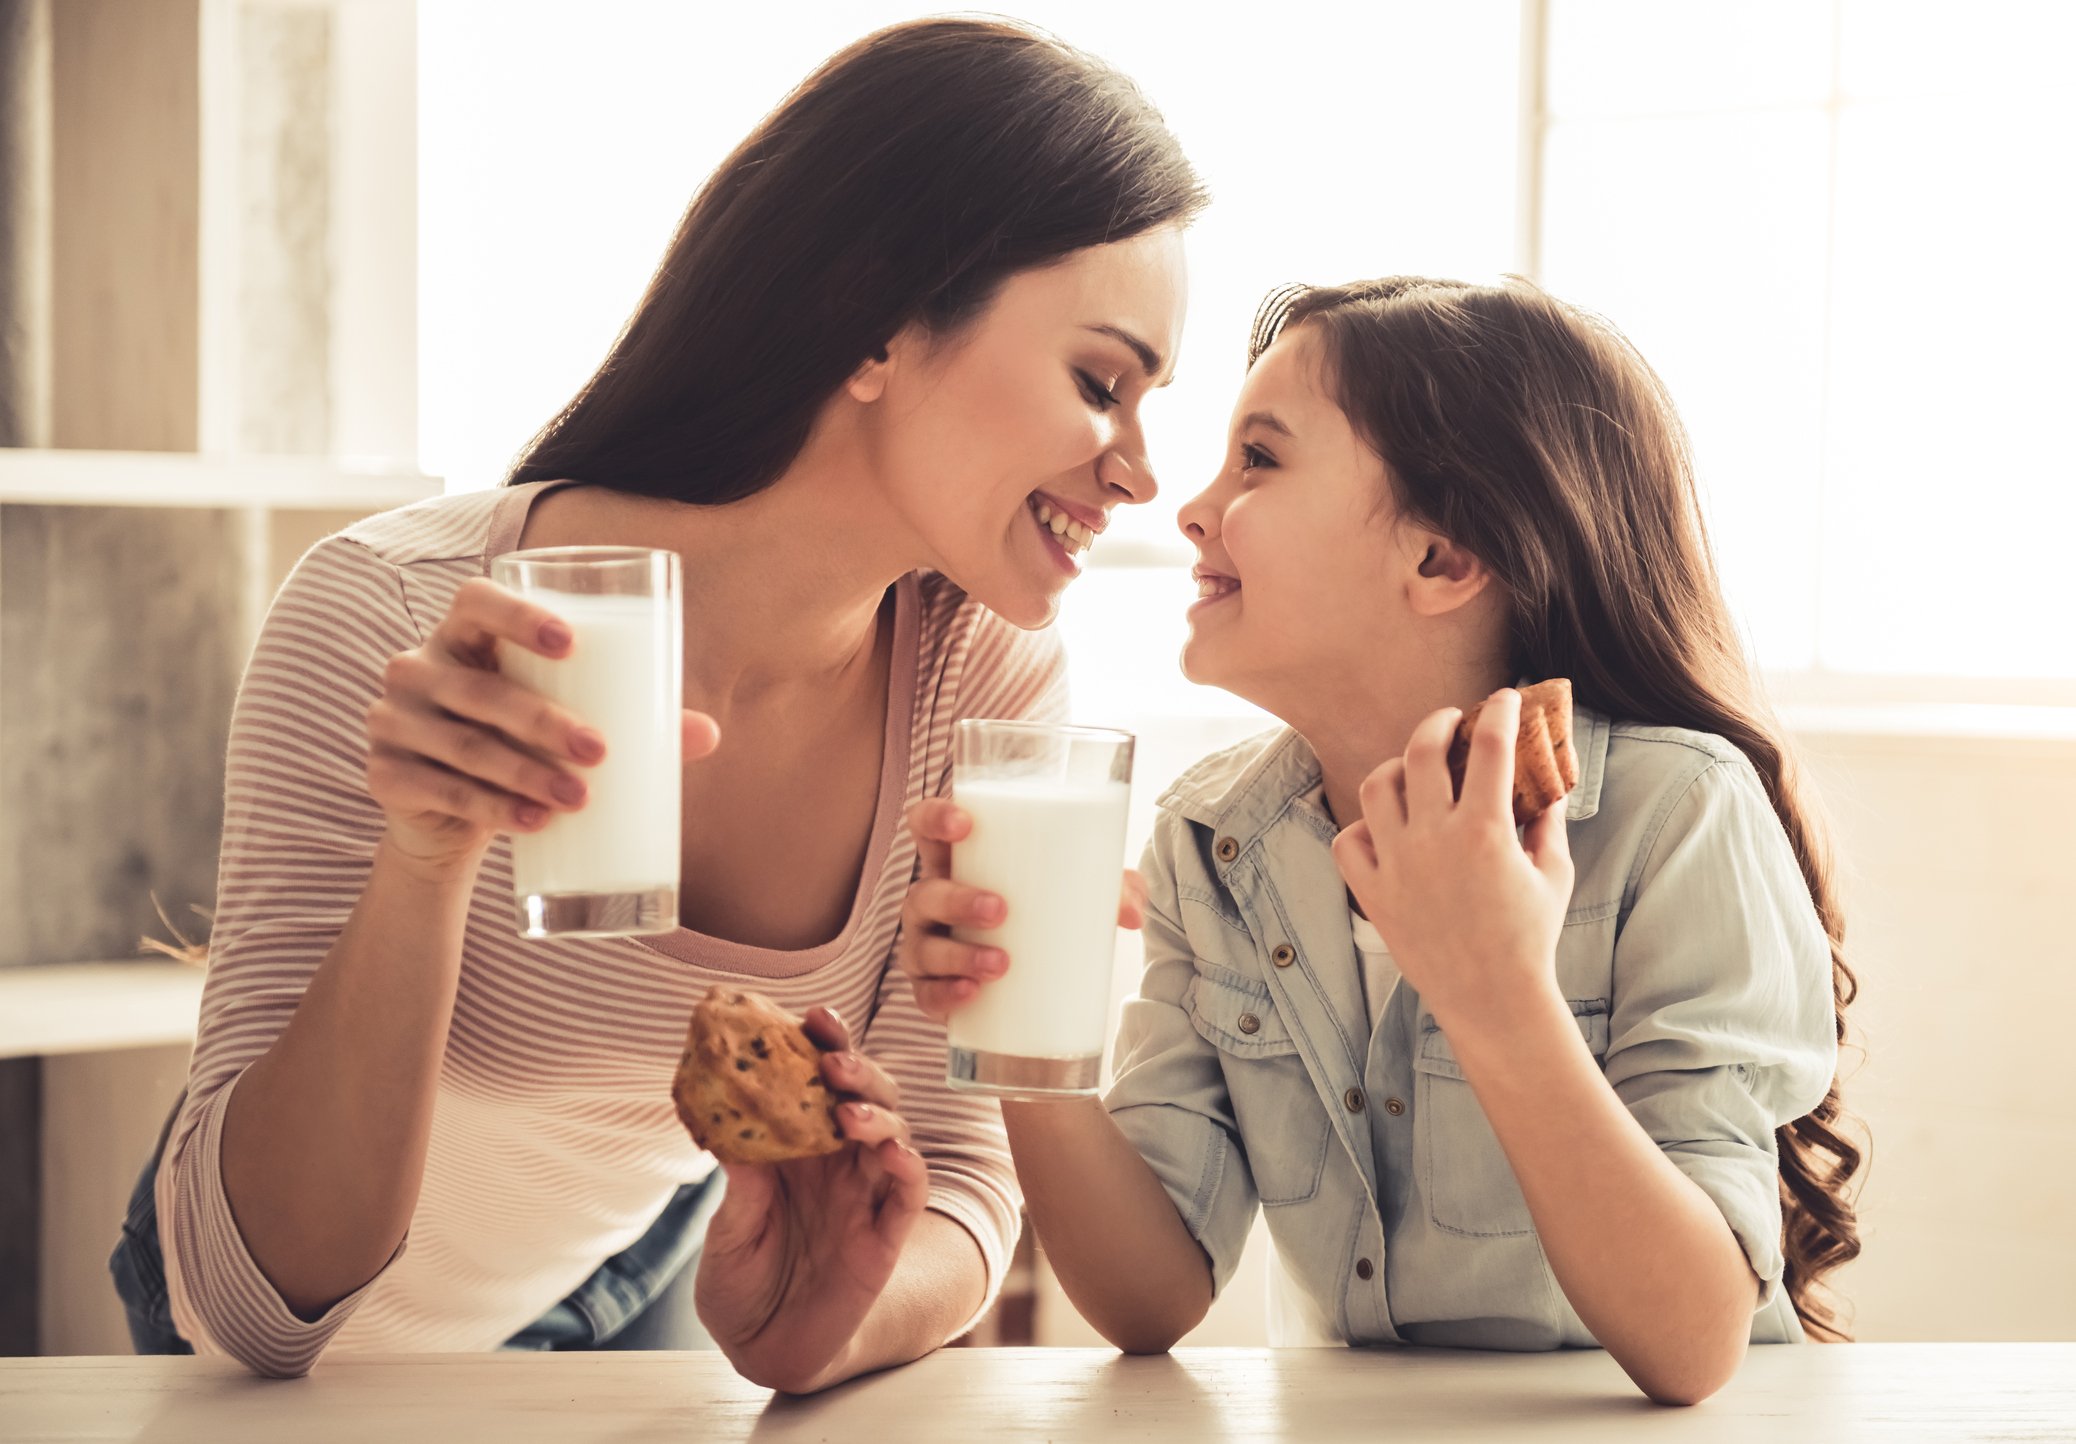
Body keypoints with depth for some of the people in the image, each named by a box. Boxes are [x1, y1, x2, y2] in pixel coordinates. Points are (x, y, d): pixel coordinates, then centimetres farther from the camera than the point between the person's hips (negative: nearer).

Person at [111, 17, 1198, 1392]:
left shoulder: (989, 676, -19)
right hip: (345, 1334, -3)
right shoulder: (394, 621, -30)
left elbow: (960, 1179, -15)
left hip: (649, 1268, 3)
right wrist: (426, 860, -45)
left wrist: (820, 1322, -36)